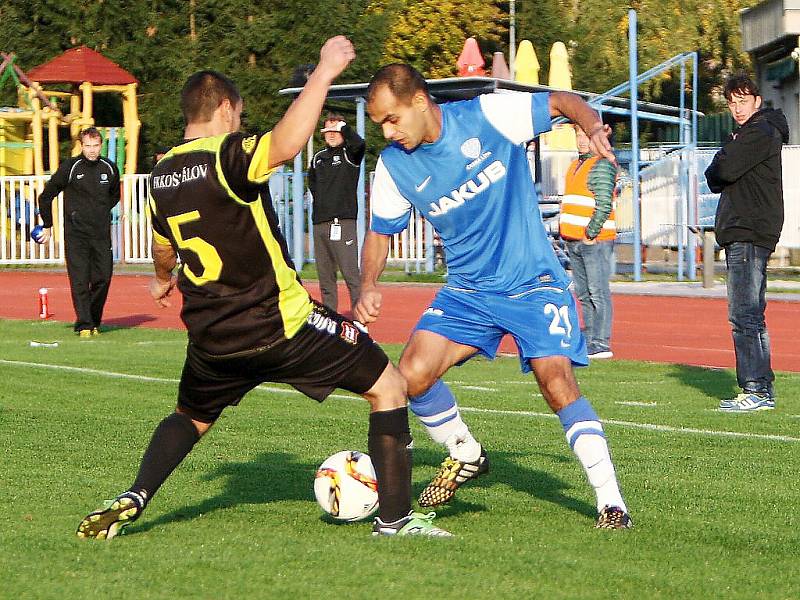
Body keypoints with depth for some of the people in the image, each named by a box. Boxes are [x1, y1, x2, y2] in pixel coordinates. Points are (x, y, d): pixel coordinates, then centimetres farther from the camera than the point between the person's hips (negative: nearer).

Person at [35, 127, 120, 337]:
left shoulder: (110, 168, 6)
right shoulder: (69, 168, -6)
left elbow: (114, 196, 28)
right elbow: (46, 197, 4)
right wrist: (47, 226, 9)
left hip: (102, 233, 4)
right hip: (76, 233, -3)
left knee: (103, 278, 1)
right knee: (80, 280, -7)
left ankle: (94, 321, 16)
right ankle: (84, 325, -5)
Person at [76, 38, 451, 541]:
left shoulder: (163, 174, 8)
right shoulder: (227, 156, -15)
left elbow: (163, 245, 28)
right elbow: (285, 144, -38)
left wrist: (163, 279, 50)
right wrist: (323, 74, -32)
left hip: (212, 337, 7)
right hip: (283, 325, -7)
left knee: (190, 420, 32)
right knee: (388, 385, 5)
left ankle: (133, 499, 11)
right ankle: (395, 517, 2)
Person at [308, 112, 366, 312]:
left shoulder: (349, 154, 1)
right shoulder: (318, 157, 18)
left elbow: (359, 144, -22)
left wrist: (343, 126, -10)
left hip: (343, 222, -7)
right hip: (319, 222, 7)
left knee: (351, 274, -13)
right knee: (325, 276, 10)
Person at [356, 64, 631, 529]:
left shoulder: (488, 116, -15)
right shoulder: (393, 166, -4)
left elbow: (564, 103, -6)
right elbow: (381, 232, 9)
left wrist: (595, 130, -27)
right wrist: (369, 285, -9)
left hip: (533, 282, -4)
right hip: (467, 290, 4)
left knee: (557, 382, -20)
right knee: (413, 376, -12)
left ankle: (611, 500, -12)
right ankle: (465, 455, 16)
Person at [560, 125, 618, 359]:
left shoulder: (602, 165, -7)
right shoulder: (575, 165, 22)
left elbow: (604, 205, -15)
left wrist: (590, 233, -17)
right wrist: (566, 232, 16)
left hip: (595, 240, -9)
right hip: (574, 241, 9)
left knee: (598, 292, -10)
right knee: (584, 294, 11)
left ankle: (600, 344, -12)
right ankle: (588, 339, 15)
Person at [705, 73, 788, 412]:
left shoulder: (761, 132, -9)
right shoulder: (746, 134, 23)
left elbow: (723, 170, -19)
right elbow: (717, 180, 20)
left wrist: (716, 169, 1)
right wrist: (718, 175, -1)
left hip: (749, 234, -11)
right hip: (742, 234, 11)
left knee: (744, 316, -13)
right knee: (750, 315, 12)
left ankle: (756, 390, -15)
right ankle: (762, 388, 15)